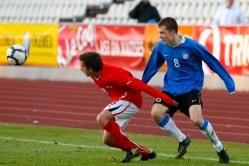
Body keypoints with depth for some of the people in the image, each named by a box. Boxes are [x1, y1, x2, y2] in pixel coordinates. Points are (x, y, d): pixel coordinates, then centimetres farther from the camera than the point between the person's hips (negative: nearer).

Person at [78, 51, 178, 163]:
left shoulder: (113, 74, -29)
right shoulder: (95, 75, -4)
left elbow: (138, 85, -28)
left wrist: (165, 99, -28)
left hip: (130, 100, -9)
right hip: (119, 100, 9)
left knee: (102, 118, -28)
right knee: (108, 140, 6)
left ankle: (131, 148, -19)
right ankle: (146, 153, 15)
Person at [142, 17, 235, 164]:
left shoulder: (192, 46, -19)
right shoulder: (161, 47, -6)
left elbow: (213, 62, -10)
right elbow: (153, 66, 13)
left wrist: (229, 83, -8)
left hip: (191, 88, -5)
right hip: (171, 88, 5)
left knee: (196, 120, -24)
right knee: (156, 112, -17)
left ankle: (219, 148, 1)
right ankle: (183, 140, 5)